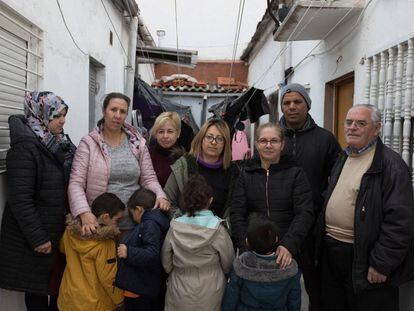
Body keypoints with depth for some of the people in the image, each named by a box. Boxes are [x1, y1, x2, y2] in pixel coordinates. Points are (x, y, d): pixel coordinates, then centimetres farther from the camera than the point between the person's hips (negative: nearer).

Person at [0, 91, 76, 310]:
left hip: (61, 229, 7)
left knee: (60, 284, 16)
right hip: (37, 235, -7)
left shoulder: (60, 143, 6)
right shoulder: (25, 147, -17)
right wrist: (38, 238, -19)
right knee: (38, 288, 10)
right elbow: (20, 199, -20)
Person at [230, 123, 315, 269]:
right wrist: (247, 246, -13)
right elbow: (236, 214, 1)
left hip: (287, 252, -1)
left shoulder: (296, 173, 2)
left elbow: (305, 213, -6)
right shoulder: (246, 174, 7)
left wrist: (289, 245, -20)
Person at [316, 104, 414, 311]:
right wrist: (322, 243, 13)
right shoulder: (342, 159, 11)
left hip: (363, 257, -7)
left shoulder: (391, 164, -14)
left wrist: (381, 264, -19)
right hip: (330, 251, 7)